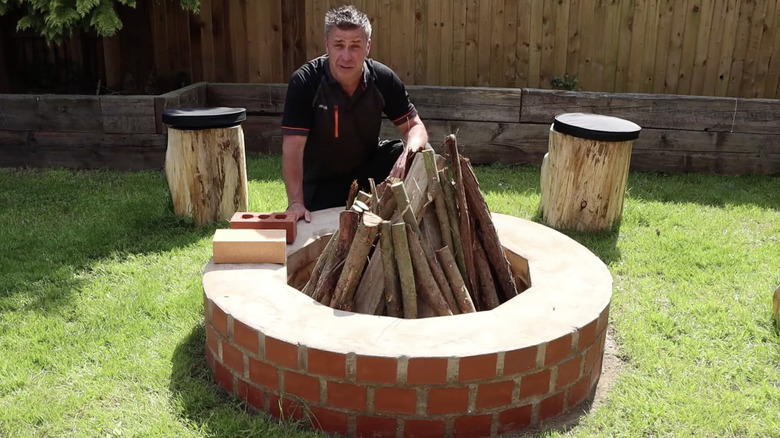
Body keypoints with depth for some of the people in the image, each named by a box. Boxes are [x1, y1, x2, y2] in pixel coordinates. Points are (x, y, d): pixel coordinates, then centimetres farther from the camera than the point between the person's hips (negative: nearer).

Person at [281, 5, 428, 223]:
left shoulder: (383, 79, -14)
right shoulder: (304, 82, -23)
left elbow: (415, 126, -9)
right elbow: (293, 147, -25)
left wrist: (409, 153, -33)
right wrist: (296, 202, -32)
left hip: (369, 167, 2)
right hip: (321, 182, -2)